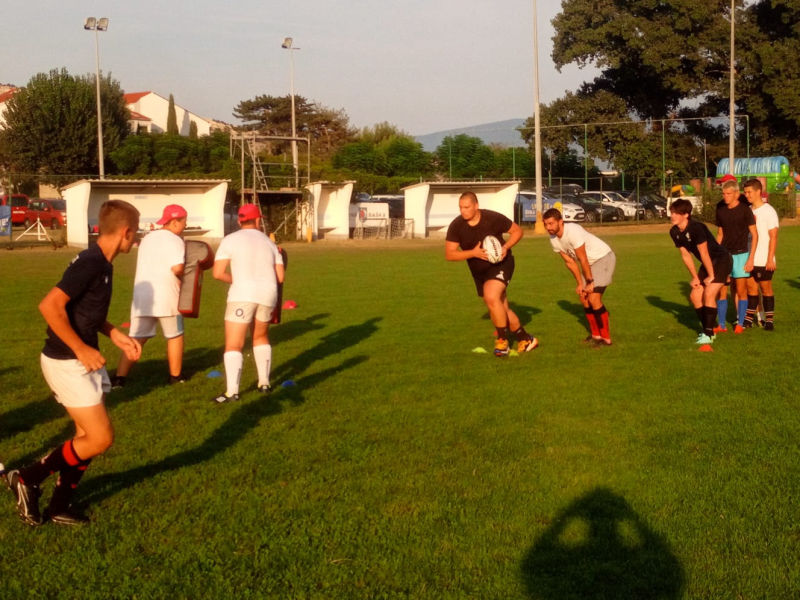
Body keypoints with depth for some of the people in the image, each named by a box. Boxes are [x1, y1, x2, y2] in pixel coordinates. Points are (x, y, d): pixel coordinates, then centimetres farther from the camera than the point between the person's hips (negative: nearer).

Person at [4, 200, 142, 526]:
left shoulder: (101, 263, 8)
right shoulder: (90, 263, -21)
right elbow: (50, 306, -27)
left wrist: (116, 335, 11)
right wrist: (81, 349, -23)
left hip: (83, 361, 10)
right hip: (67, 363, -10)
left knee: (88, 436, 13)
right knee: (101, 438, -8)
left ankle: (60, 506, 23)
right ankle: (27, 478, 5)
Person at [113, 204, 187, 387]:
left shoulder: (147, 238, 16)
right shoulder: (175, 240, -8)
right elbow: (177, 268, -22)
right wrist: (183, 277, -1)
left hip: (141, 296, 6)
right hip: (166, 297, -5)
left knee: (136, 339, 7)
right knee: (175, 336, 13)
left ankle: (119, 378, -3)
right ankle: (175, 376, 22)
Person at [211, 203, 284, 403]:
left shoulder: (230, 240, 2)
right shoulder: (270, 243, 15)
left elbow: (218, 273, -4)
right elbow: (280, 277, 10)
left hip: (243, 296, -4)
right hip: (267, 296, 5)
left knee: (233, 346, -3)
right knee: (261, 337, 27)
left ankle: (232, 391, -15)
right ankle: (264, 383, 26)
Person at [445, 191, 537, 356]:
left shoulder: (493, 218, -19)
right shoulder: (456, 226, -13)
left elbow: (517, 231, -4)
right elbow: (449, 254, -13)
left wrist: (506, 247, -21)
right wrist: (473, 253, -27)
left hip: (501, 264, -5)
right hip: (479, 272, 5)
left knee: (491, 296, -29)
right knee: (502, 309, 10)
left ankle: (502, 339, -13)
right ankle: (525, 339, 28)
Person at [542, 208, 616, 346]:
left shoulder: (573, 231, -30)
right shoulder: (554, 239, -5)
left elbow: (583, 260, -24)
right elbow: (570, 262, 1)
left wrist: (590, 282, -18)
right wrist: (580, 284, -2)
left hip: (604, 257, -8)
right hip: (590, 263, 8)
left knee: (594, 298, -16)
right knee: (584, 297, 7)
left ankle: (606, 338, -9)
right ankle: (595, 335, 21)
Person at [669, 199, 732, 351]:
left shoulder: (696, 228, -29)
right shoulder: (674, 232, -5)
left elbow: (704, 253, -23)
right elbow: (685, 255, 3)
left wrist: (711, 276, -16)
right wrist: (695, 277, 5)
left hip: (721, 260, -8)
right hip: (707, 263, 8)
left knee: (709, 294, -19)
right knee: (695, 296, 4)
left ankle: (708, 334, -11)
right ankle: (708, 330, 18)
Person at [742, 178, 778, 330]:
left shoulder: (768, 211, -8)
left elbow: (773, 237, -11)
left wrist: (770, 259, -15)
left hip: (763, 260, -5)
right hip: (749, 259, 5)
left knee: (766, 288, 3)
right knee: (751, 288, 8)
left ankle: (769, 320, 12)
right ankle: (748, 319, 13)